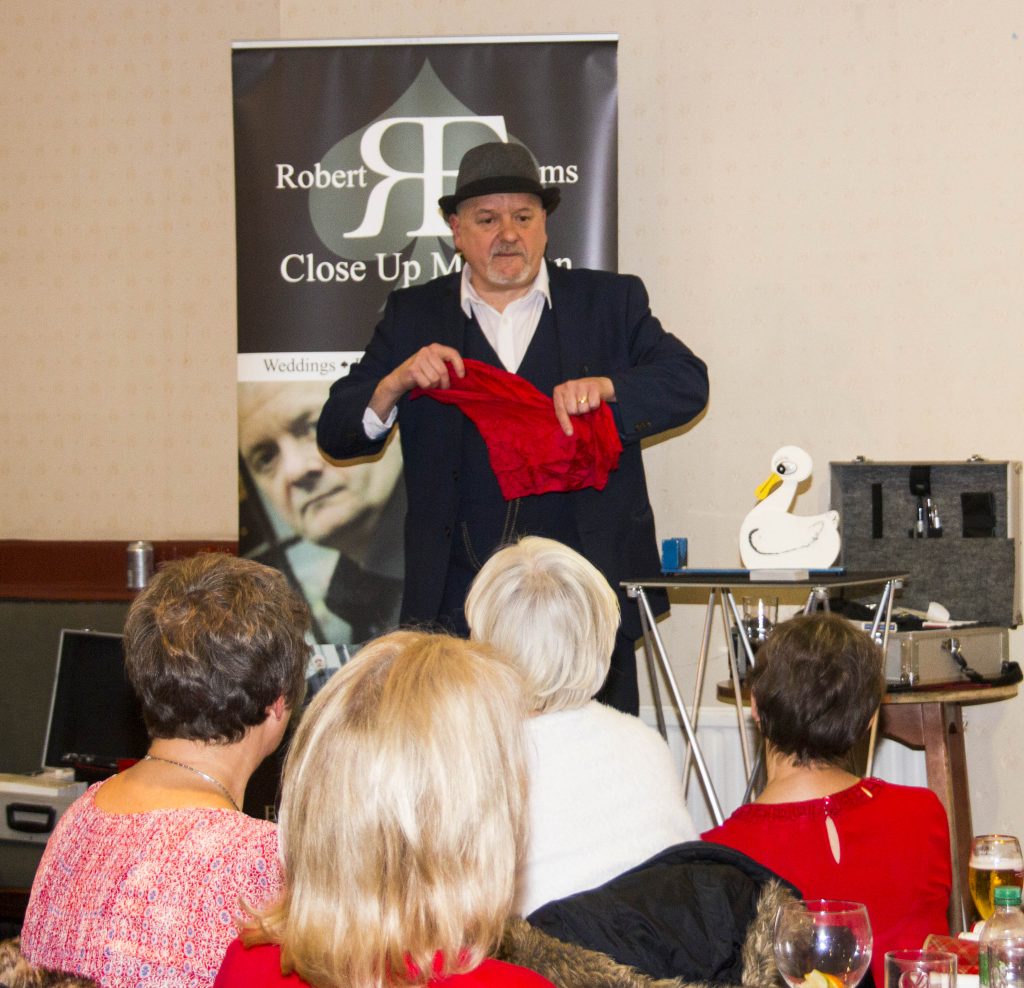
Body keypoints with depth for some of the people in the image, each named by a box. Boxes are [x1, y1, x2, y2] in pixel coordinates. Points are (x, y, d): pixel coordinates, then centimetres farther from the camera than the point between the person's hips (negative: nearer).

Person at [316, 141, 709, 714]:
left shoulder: (611, 302, 11)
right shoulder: (414, 317, 12)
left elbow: (687, 382, 1)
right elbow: (336, 434, 7)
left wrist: (604, 387, -18)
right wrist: (395, 384, -14)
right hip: (459, 601, 0)